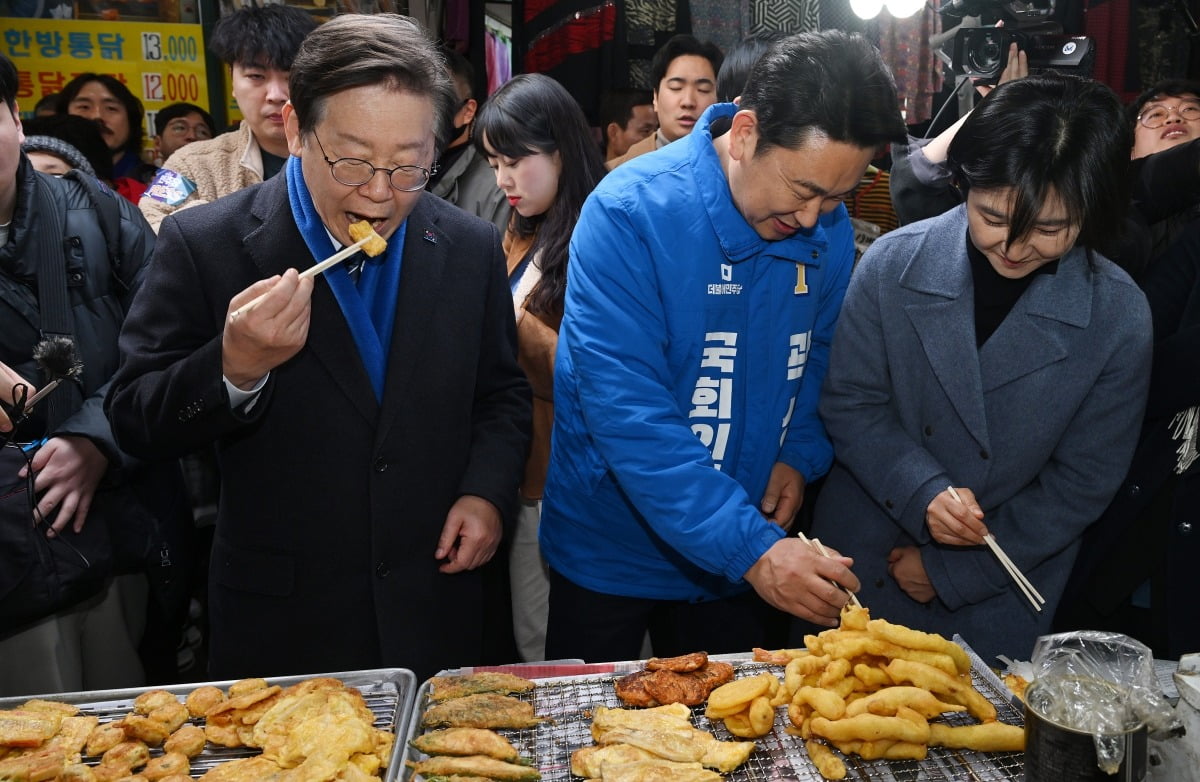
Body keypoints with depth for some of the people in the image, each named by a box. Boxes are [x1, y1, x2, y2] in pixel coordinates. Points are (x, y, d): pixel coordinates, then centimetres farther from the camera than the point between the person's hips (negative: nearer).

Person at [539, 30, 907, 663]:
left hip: (749, 555, 4)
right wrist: (751, 548, -32)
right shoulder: (630, 213, -24)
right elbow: (626, 411, -29)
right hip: (612, 556, -4)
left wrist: (802, 455, -9)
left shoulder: (829, 229, -6)